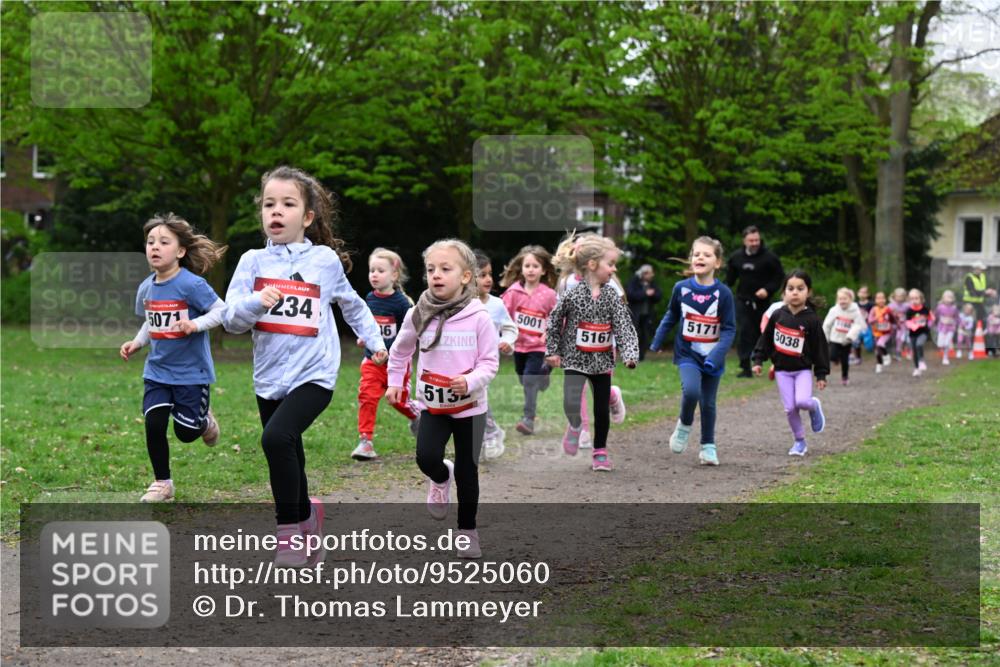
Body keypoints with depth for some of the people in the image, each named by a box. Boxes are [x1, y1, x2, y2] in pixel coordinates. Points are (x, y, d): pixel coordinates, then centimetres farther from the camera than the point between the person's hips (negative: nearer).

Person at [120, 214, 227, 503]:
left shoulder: (191, 284, -18)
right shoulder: (146, 287, 1)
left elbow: (221, 310, -15)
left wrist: (196, 324, -29)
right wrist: (136, 343, 3)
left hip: (191, 371, -4)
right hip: (157, 370, 5)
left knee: (186, 432, 1)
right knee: (154, 424, -8)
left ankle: (205, 419, 39)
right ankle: (162, 483, 10)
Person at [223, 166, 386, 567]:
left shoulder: (325, 260, 1)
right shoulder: (254, 262, 3)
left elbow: (352, 305, 19)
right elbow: (231, 320, -3)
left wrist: (374, 340, 19)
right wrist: (256, 303, -22)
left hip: (314, 374, -4)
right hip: (269, 378, 4)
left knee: (277, 437, -26)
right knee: (289, 462, 12)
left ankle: (290, 530, -14)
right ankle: (306, 520, 38)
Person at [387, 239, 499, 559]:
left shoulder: (479, 317, -14)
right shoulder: (418, 315, -6)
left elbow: (489, 362, -10)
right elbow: (400, 350, 13)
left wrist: (471, 381, -26)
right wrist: (394, 382, 14)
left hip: (470, 406, -1)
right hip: (433, 404, 2)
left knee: (467, 471, 4)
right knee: (427, 457, -17)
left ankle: (468, 530, 22)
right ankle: (440, 479, 20)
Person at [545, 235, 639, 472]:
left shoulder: (612, 296, -3)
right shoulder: (573, 294, -10)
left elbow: (624, 326, -9)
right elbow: (554, 321, 1)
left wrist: (630, 354, -22)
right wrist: (552, 351, 1)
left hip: (602, 361, 3)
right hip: (575, 359, -3)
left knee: (602, 409, 8)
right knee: (571, 405, -19)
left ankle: (600, 451, 24)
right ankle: (574, 426, 15)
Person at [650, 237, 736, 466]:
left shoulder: (723, 293, -11)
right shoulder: (681, 288, -5)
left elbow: (729, 329, -11)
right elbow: (670, 317, 12)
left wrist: (715, 357, -22)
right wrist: (657, 342, 14)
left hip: (712, 359, 0)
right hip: (687, 355, 0)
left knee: (708, 404, 9)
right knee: (691, 391, -24)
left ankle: (708, 446, 28)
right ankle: (684, 426, 5)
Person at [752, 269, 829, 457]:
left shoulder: (811, 320, -10)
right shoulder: (778, 315, -2)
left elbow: (820, 348, -5)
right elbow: (766, 339, 8)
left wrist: (821, 374, -5)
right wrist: (758, 360, 5)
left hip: (803, 369, -2)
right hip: (782, 370, 2)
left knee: (802, 401, -23)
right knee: (790, 408, -1)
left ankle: (814, 406, 13)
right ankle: (799, 442, 16)